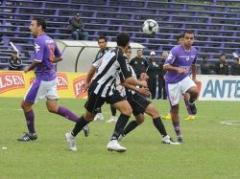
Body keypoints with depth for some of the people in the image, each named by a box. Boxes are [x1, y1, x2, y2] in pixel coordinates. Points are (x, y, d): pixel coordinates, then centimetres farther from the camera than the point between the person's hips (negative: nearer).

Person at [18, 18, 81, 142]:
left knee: (26, 105, 5)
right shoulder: (50, 40, 10)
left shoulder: (39, 41, -17)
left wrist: (28, 69, -8)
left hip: (43, 79, -9)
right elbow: (59, 57, 21)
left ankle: (31, 133, 16)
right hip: (52, 77, 9)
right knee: (53, 108, 13)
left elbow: (38, 61, -25)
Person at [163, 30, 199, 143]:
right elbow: (165, 66, -20)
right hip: (172, 82, -4)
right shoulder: (176, 51, -19)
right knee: (175, 108, 0)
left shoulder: (194, 51, 0)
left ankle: (190, 103, 8)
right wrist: (177, 69, -35)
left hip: (185, 78, 4)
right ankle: (178, 134, 13)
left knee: (195, 92, -29)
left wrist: (194, 78, 23)